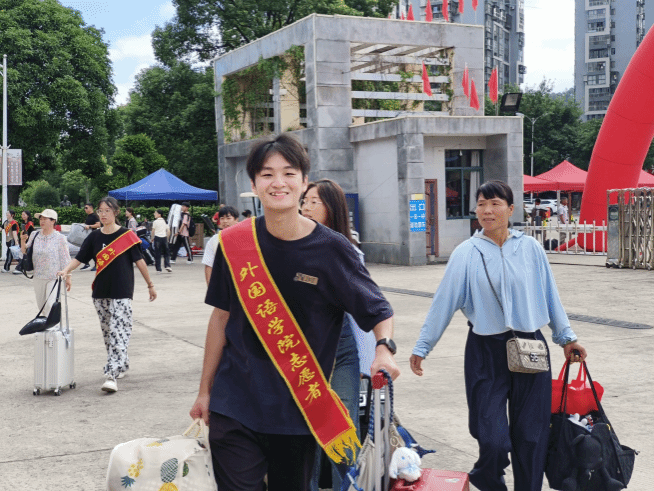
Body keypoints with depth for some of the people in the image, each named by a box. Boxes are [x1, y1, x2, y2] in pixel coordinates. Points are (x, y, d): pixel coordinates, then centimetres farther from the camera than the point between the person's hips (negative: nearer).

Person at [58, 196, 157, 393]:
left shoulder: (127, 235, -4)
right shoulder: (94, 237, 7)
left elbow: (139, 261, -1)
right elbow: (79, 258, 5)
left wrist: (150, 285, 4)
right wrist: (66, 270, -14)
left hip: (122, 293, -5)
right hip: (101, 292, 5)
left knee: (118, 333, -12)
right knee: (108, 332, 12)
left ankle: (112, 375, -17)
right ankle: (122, 366, 29)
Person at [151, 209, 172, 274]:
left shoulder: (155, 222, -3)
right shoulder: (165, 221, 11)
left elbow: (153, 231, -1)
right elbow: (168, 231, 10)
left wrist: (152, 238, 11)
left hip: (157, 237, -4)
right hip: (164, 237, 4)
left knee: (157, 254, 1)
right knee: (166, 253, 12)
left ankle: (158, 269, 1)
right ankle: (167, 266, -5)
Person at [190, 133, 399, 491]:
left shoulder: (330, 249, -8)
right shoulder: (233, 243, -3)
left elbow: (379, 310, -1)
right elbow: (221, 318, 7)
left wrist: (384, 348, -23)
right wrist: (205, 391, 10)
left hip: (302, 409, 0)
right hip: (235, 406, 0)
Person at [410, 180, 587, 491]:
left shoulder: (530, 248, 3)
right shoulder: (466, 254, -2)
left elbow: (550, 295, 11)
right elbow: (444, 302, -1)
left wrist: (566, 337, 16)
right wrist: (422, 347, 1)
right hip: (486, 352, -2)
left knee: (531, 436, 5)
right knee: (493, 438, -6)